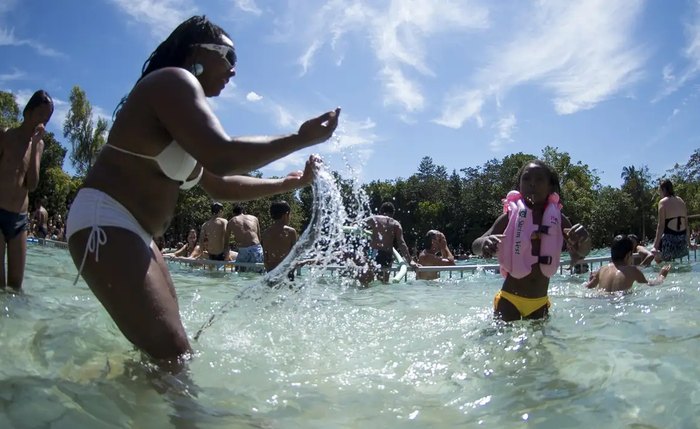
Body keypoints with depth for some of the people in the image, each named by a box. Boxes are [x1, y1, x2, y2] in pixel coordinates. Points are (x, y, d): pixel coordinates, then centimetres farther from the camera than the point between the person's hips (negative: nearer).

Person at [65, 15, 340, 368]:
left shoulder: (186, 127, 20)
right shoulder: (174, 81, -10)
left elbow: (220, 186, 27)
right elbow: (222, 158, -26)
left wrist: (289, 184, 23)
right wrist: (300, 139, -15)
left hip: (132, 234, 11)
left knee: (164, 353, 18)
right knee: (173, 357, -18)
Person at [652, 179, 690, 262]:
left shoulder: (663, 202, -6)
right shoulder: (681, 201, 12)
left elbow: (661, 225, -12)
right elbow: (686, 223, 12)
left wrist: (656, 246, -12)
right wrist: (688, 241, 21)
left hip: (669, 238, -7)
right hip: (682, 239, 7)